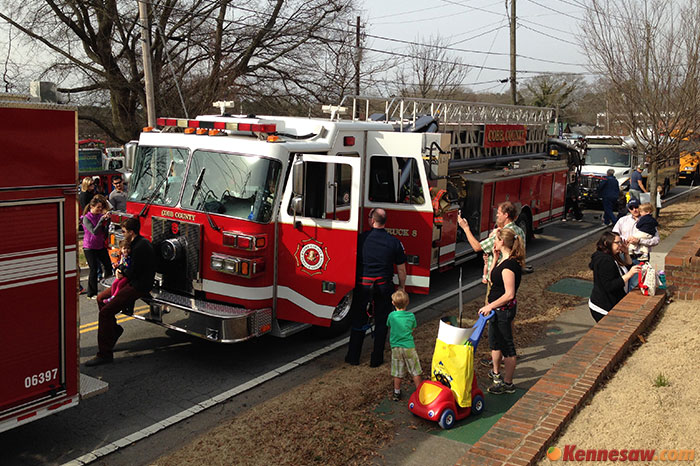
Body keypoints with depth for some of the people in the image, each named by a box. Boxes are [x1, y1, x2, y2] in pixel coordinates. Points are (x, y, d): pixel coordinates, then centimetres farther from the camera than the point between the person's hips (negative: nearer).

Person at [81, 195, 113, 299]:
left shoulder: (101, 216, 3)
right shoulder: (86, 218, -11)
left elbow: (104, 232, 0)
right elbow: (94, 232, -24)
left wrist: (108, 220, -13)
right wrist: (102, 219, -30)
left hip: (101, 246, 5)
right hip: (90, 248, -5)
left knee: (109, 267, 1)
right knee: (94, 270, -5)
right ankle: (92, 294, 6)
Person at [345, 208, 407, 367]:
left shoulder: (362, 238, -7)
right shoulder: (394, 242, -4)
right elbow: (401, 269, 2)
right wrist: (402, 287, 15)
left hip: (363, 284, 0)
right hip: (384, 286, 0)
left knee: (358, 320, 12)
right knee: (381, 322, 12)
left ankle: (353, 356, 19)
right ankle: (376, 359, 17)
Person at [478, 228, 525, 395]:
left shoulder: (509, 265, -25)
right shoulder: (504, 260, 5)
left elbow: (509, 294, -28)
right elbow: (493, 276, 17)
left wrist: (490, 306, -23)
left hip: (503, 310, -10)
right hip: (498, 309, 10)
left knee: (507, 346, 3)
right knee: (495, 341, 25)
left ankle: (508, 383, 17)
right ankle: (496, 373, 44)